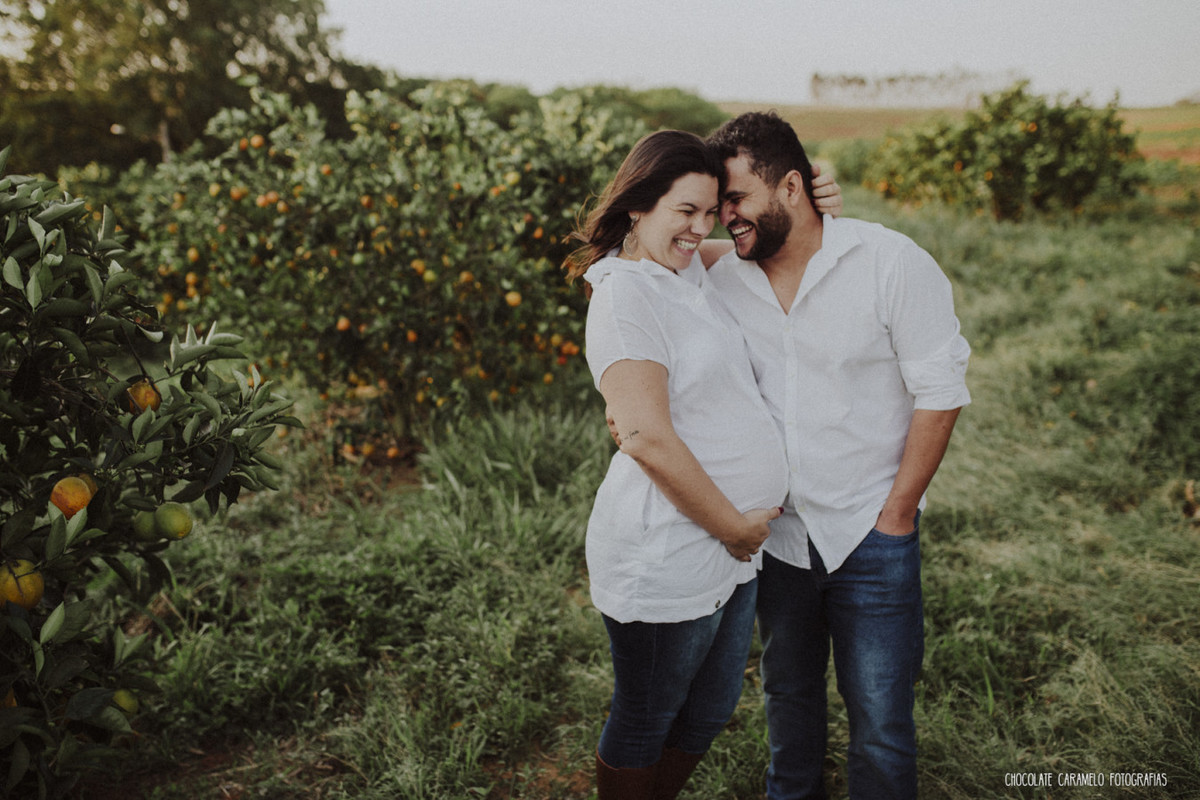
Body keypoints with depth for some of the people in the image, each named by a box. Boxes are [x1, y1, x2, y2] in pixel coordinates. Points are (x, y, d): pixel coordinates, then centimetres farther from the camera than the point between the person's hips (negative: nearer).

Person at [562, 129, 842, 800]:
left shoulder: (692, 272, 9)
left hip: (734, 543, 9)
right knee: (645, 723, 12)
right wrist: (734, 526, -15)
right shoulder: (626, 293, -17)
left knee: (711, 712, 23)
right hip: (667, 553, -9)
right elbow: (647, 438, -25)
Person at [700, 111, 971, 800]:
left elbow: (940, 393, -11)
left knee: (880, 716, 3)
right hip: (775, 530, 4)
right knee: (788, 692, 21)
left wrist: (897, 513, -11)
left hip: (872, 533, -4)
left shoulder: (893, 263, -13)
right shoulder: (722, 281, -1)